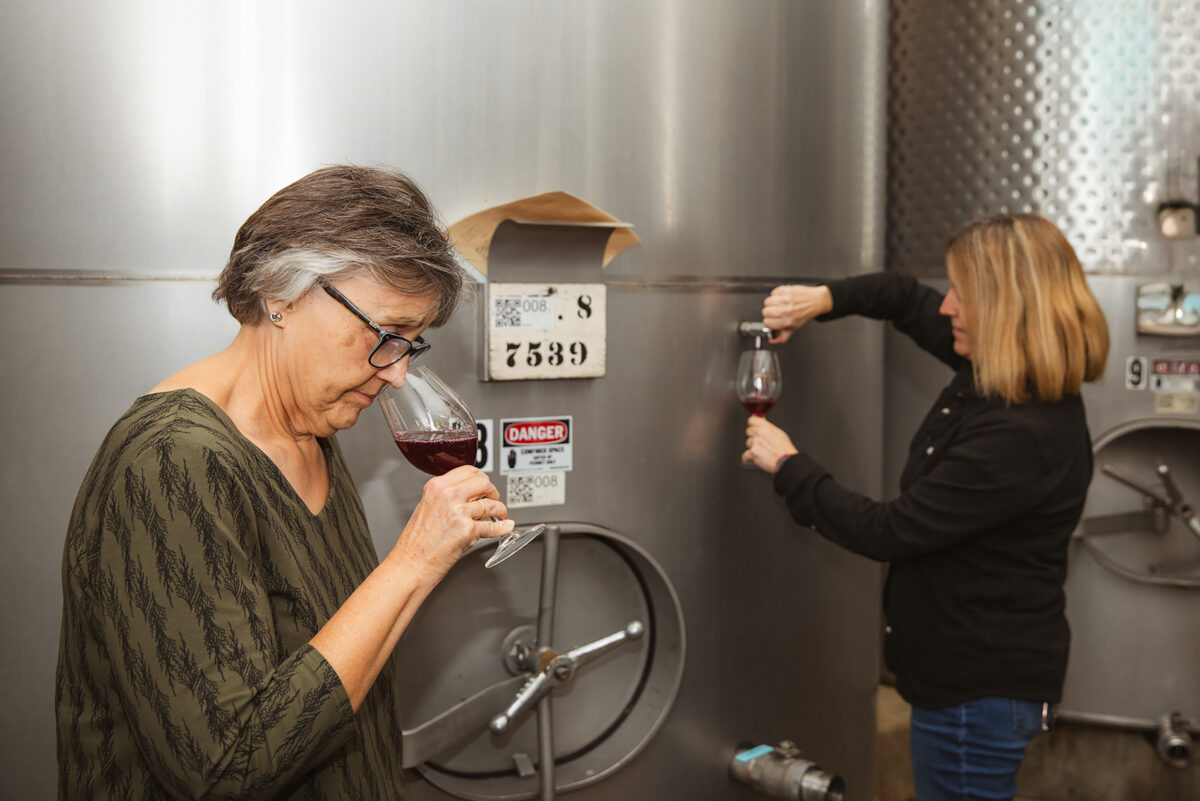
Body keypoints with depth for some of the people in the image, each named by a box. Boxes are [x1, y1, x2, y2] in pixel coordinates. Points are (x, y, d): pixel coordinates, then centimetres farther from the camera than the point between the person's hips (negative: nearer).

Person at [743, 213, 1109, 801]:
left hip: (980, 688, -10)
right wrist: (825, 299, -2)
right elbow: (906, 298, 16)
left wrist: (787, 465, -12)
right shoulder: (987, 375, 0)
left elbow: (886, 532, -24)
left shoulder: (1023, 438, -30)